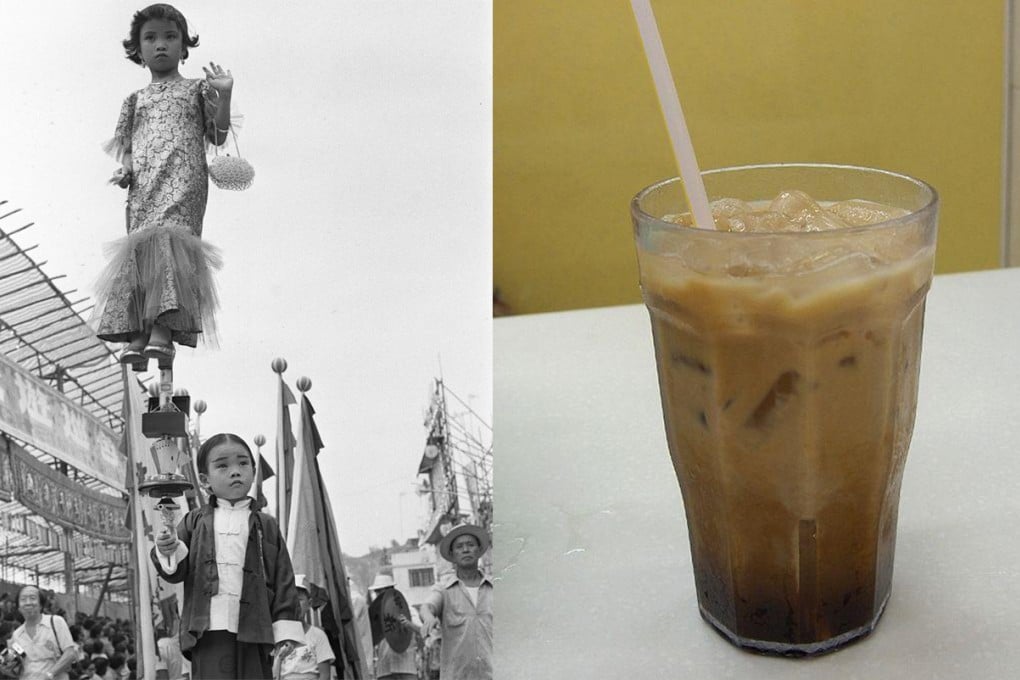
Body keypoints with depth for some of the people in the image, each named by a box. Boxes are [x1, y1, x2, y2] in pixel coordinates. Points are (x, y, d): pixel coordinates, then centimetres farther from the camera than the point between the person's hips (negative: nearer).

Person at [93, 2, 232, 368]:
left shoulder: (197, 88, 18)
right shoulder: (135, 99, 25)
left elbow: (217, 136, 12)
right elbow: (126, 146, 21)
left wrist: (224, 96, -2)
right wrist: (125, 168, -1)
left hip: (184, 177, -3)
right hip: (143, 183, 3)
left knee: (167, 236, -25)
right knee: (138, 246, -12)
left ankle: (164, 328, -35)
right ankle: (137, 334, -16)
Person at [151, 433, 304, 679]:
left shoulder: (266, 526, 11)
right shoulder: (195, 522, 13)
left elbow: (283, 581, 8)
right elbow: (177, 572, 9)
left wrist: (286, 630, -1)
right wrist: (168, 553, -14)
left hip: (254, 632, 1)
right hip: (210, 629, -1)